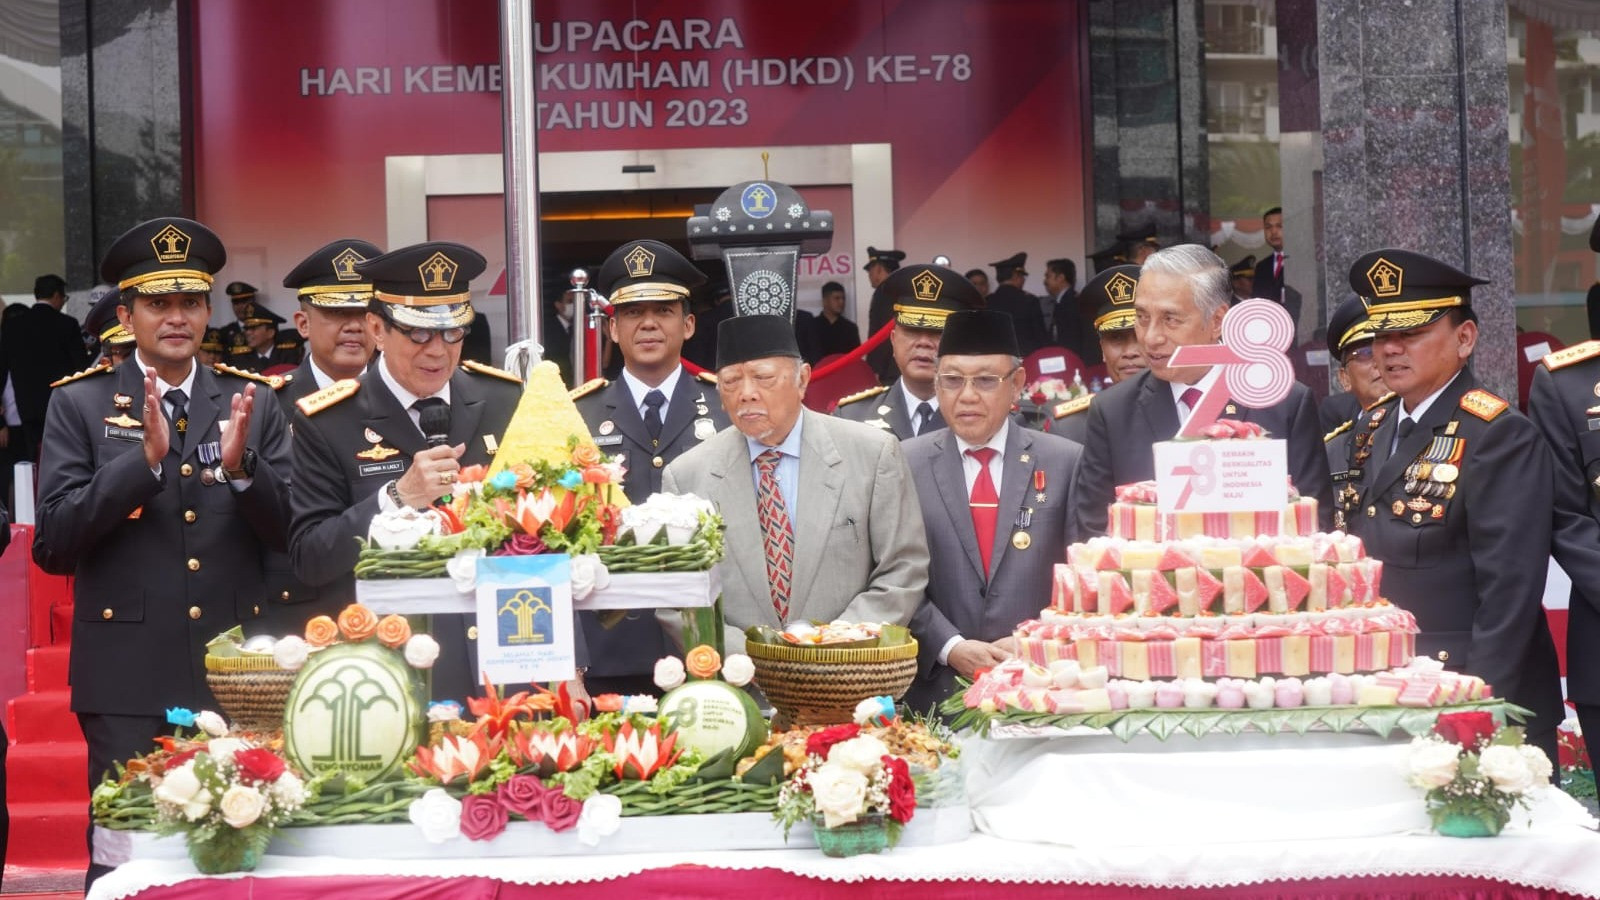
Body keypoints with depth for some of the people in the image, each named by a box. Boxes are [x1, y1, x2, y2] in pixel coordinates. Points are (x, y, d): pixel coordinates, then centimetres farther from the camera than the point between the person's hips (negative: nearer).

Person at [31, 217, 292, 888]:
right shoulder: (79, 405, 3)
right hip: (130, 681, -2)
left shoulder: (255, 405, 9)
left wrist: (240, 465, -14)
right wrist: (145, 457, -16)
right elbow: (53, 547, -5)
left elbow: (288, 534, 5)